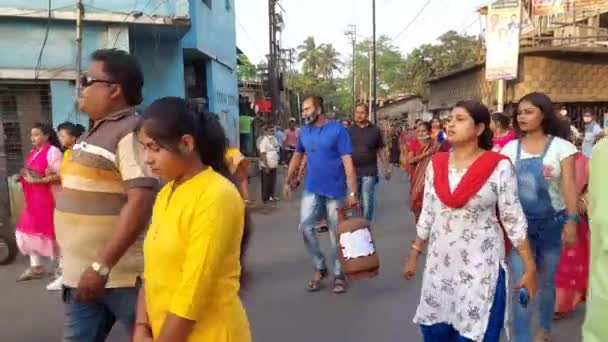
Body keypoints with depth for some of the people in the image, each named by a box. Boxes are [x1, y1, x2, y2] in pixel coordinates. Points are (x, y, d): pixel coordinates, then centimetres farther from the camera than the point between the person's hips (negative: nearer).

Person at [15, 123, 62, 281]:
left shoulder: (52, 151, -11)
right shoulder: (33, 153, 15)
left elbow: (60, 175, -20)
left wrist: (38, 181, -25)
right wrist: (22, 177, 5)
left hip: (48, 198, -9)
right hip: (33, 199, 9)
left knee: (51, 231, -2)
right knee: (29, 230, 11)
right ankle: (36, 267, 23)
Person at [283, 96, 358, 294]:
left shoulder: (337, 129, -11)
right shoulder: (304, 132, 5)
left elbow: (348, 162, -14)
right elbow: (297, 157, 18)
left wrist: (353, 192, -19)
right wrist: (288, 181, 19)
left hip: (335, 191, -4)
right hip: (311, 189, 4)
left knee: (336, 233, 6)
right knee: (305, 226, -5)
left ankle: (338, 274, 22)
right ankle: (319, 267, 15)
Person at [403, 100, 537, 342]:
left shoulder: (499, 166, -11)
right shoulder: (436, 163, 1)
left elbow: (513, 219, -6)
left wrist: (530, 267, -4)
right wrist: (414, 255, 11)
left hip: (481, 265, -4)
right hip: (440, 262, 4)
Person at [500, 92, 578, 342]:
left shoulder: (561, 146, -4)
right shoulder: (510, 148, 3)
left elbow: (569, 185, -11)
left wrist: (571, 221, -21)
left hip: (551, 222, -1)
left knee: (547, 282, 16)